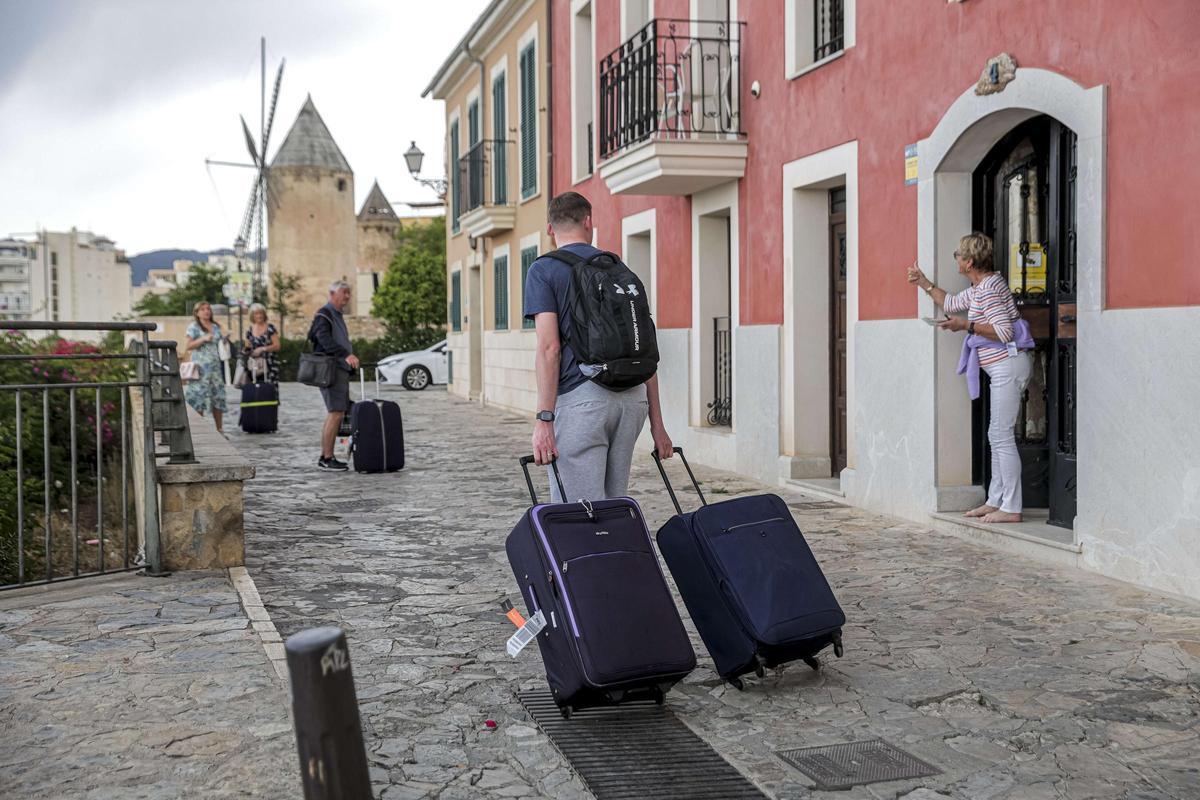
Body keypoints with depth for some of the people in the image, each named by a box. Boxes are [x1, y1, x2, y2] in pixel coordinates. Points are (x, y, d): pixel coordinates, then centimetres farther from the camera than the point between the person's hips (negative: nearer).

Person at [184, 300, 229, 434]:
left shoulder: (216, 327, 17)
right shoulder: (193, 327, 1)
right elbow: (187, 347, -7)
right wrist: (203, 339, -15)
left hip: (215, 366, 5)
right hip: (200, 366, -5)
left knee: (218, 395, 2)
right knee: (199, 396, -6)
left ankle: (220, 429, 7)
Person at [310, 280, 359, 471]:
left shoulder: (337, 315, 23)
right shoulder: (324, 314, -9)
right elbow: (326, 340, -25)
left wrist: (351, 359, 20)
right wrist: (346, 355, -36)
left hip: (341, 369, 10)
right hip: (330, 369, -10)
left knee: (336, 413, 11)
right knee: (336, 412, -14)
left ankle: (325, 456, 15)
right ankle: (326, 458, -13)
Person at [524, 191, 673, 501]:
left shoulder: (543, 271, 2)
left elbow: (549, 347, -11)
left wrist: (544, 419, -12)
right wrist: (656, 422, 16)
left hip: (581, 397, -5)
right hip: (633, 397, 6)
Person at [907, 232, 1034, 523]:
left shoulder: (988, 288, -15)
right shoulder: (979, 288, 17)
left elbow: (1004, 332, -22)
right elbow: (950, 303, 34)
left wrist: (966, 325, -19)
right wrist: (923, 282, 35)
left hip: (1009, 366, -11)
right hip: (1003, 369, 11)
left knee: (1002, 435, -9)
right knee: (996, 436, 13)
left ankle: (1012, 508, -7)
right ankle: (995, 501, 18)